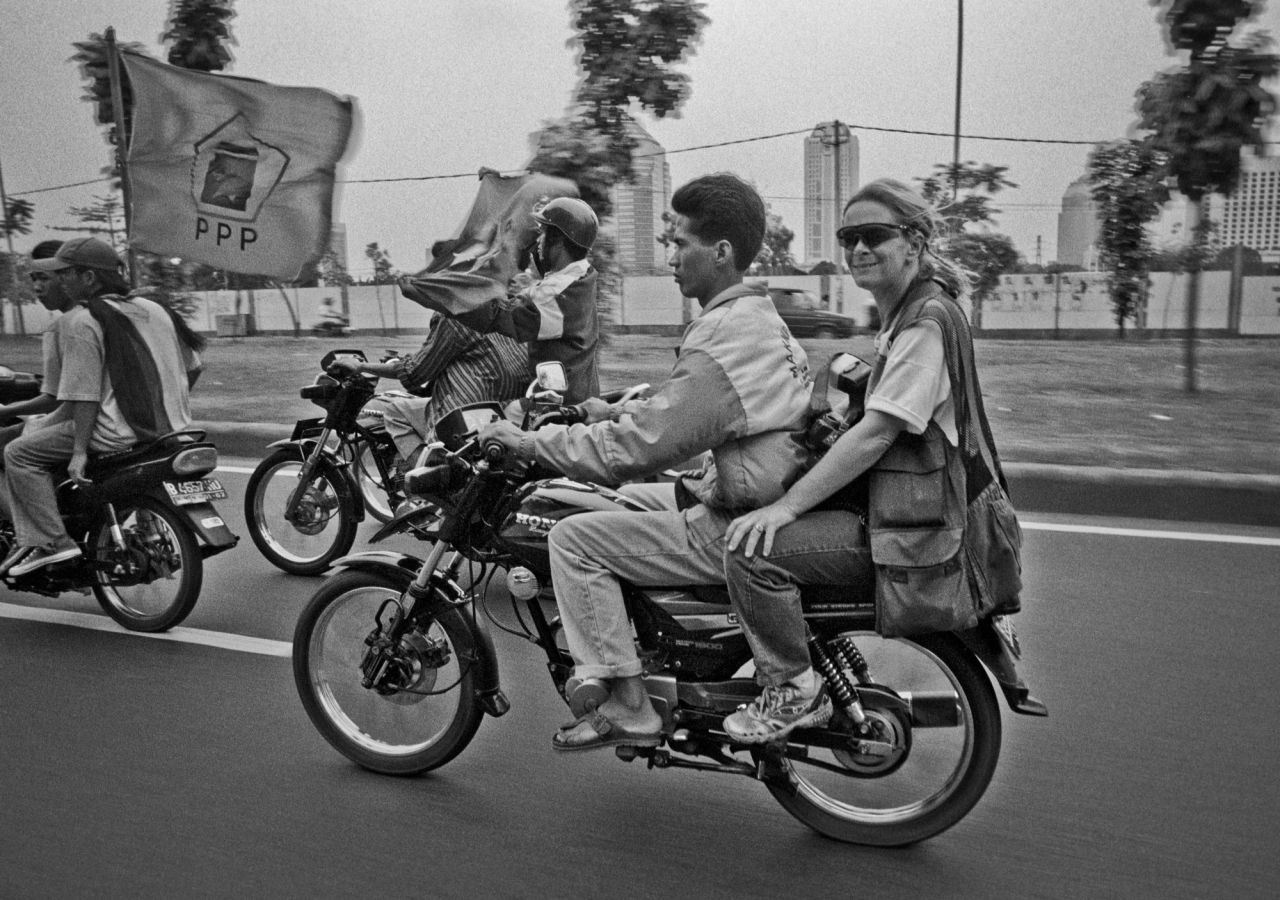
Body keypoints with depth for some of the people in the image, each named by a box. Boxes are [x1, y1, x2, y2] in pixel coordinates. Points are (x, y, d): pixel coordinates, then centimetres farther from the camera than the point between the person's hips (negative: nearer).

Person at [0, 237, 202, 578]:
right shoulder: (154, 309, 13)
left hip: (120, 432, -8)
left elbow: (84, 394, -14)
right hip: (172, 430, 8)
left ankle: (49, 540, -6)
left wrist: (79, 451, -13)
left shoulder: (80, 321, -8)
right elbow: (192, 365, 17)